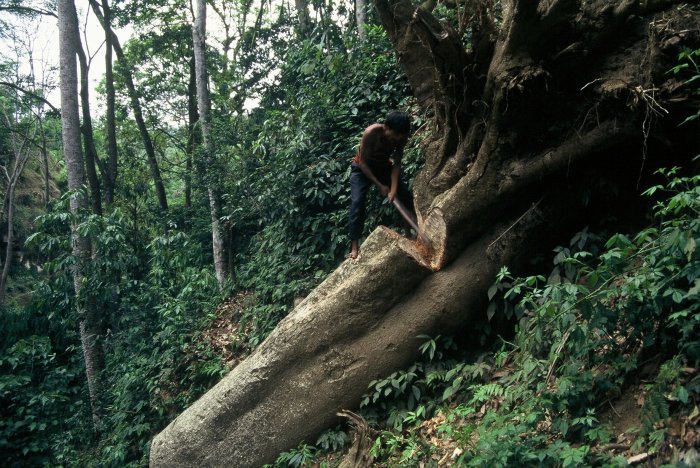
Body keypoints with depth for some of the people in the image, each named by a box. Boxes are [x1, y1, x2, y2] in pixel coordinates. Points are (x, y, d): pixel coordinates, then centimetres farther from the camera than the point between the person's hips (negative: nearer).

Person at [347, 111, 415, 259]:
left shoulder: (402, 137, -20)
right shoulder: (371, 132, -34)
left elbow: (397, 163, -14)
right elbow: (363, 162, -26)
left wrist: (394, 188, -26)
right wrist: (380, 186, -25)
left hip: (384, 166, 5)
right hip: (362, 168, -5)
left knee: (407, 197, -1)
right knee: (358, 202, -24)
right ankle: (354, 245, -24)